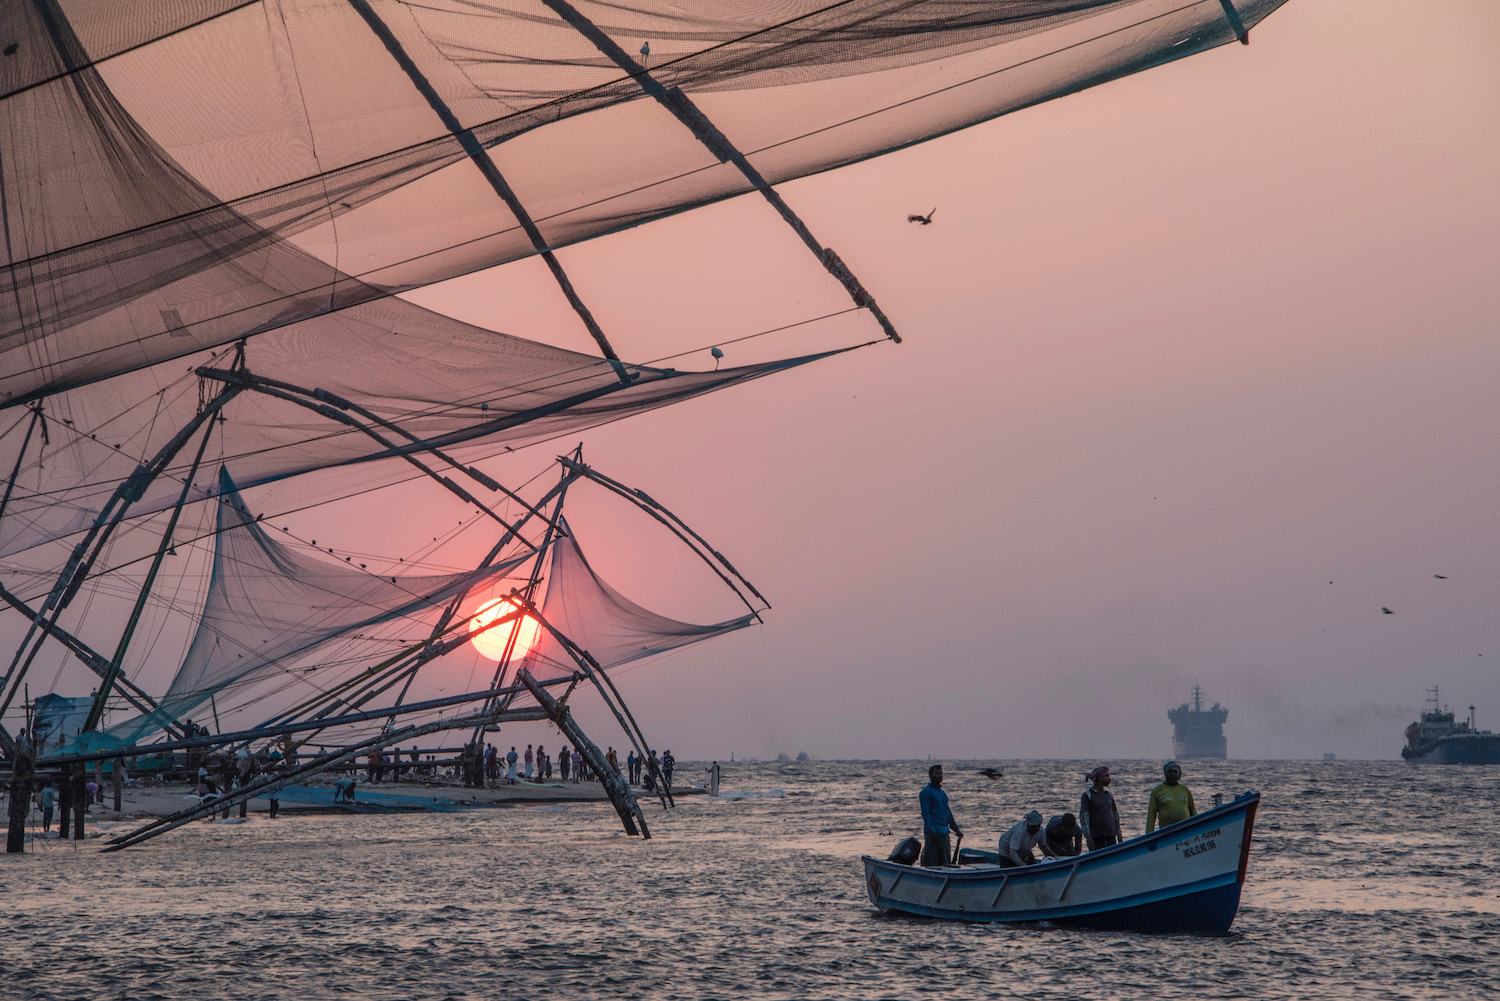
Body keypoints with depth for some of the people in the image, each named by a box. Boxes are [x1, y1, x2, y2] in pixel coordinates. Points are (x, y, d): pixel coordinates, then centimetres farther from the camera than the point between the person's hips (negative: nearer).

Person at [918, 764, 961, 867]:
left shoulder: (942, 792, 20)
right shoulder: (926, 792, -7)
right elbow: (925, 813, -15)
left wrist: (956, 829, 20)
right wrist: (932, 830, -22)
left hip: (944, 831, 9)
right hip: (933, 831, -9)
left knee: (945, 861, 10)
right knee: (932, 861, -8)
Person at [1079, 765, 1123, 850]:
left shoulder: (1109, 794, 14)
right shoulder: (1087, 795, -5)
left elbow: (1115, 814, 20)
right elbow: (1083, 817, -10)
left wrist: (1118, 834, 17)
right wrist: (1088, 838, -16)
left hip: (1110, 836, 5)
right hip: (1096, 836, -5)